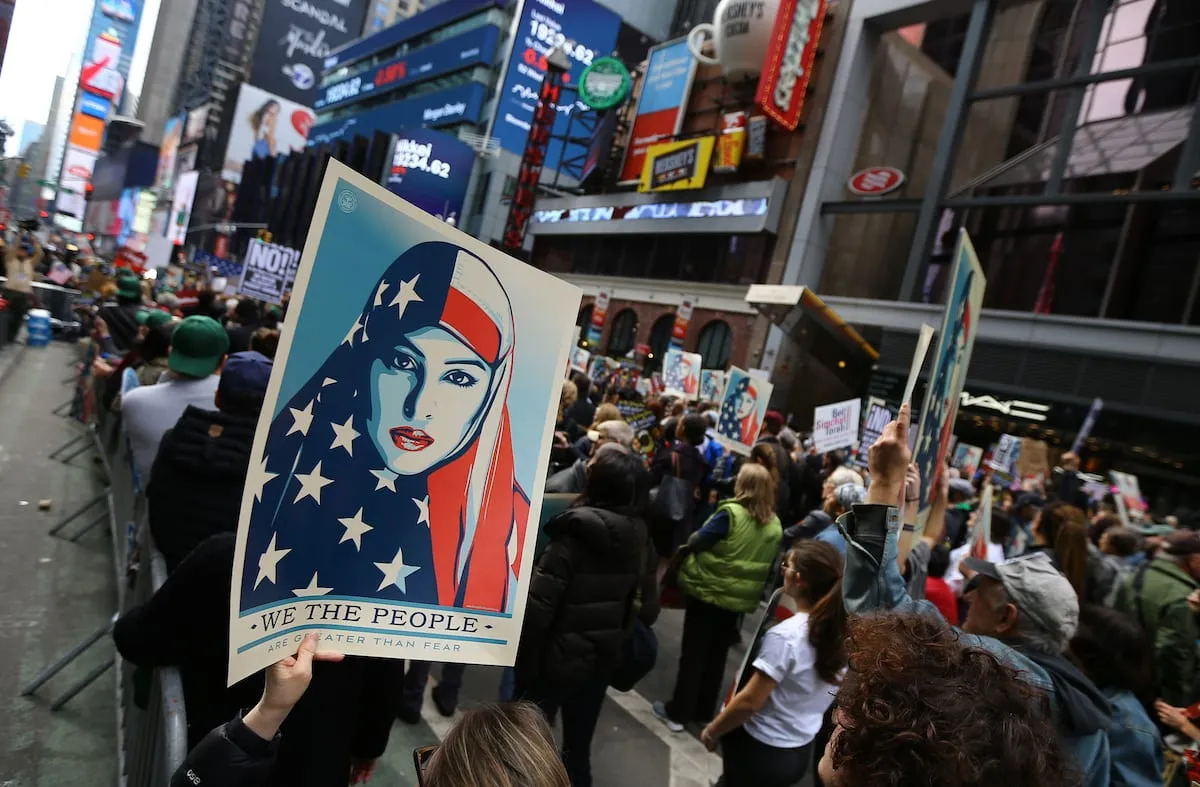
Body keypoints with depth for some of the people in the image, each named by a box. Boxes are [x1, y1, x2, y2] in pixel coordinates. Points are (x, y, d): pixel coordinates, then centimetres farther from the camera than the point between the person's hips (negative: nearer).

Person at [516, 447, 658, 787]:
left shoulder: (575, 533, -20)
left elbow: (539, 603, -22)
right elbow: (645, 604, 2)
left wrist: (521, 653, -9)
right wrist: (617, 638, 13)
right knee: (579, 744, 20)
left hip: (560, 655, -5)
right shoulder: (640, 536, -4)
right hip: (604, 655, 5)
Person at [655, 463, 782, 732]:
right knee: (717, 656, 18)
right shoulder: (774, 525, -1)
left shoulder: (730, 513, -20)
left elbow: (698, 541, -13)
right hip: (741, 598, 5)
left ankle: (678, 712, 14)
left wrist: (682, 551, 7)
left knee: (692, 654, 7)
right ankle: (703, 712, 28)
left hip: (709, 591, -5)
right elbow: (770, 565, 9)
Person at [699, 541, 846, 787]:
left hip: (760, 750, -6)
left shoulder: (784, 636, -27)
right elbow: (822, 693, 7)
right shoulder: (840, 631, -8)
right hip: (802, 752, 6)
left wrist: (712, 731, -8)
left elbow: (750, 701, -22)